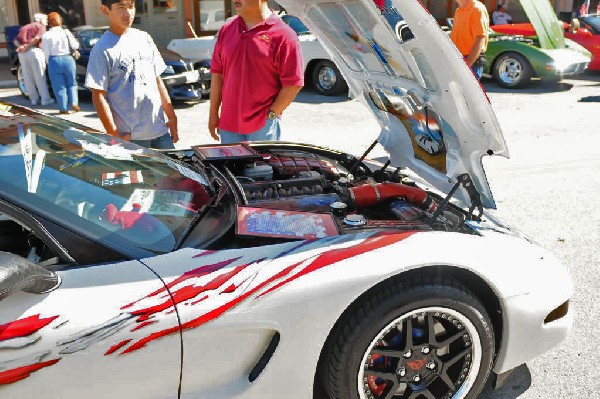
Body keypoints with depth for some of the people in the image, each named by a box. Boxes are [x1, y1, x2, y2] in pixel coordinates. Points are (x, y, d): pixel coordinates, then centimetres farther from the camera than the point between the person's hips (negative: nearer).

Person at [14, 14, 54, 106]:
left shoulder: (24, 27, 27)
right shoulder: (41, 26, 8)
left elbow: (16, 40, 11)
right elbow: (37, 38, -12)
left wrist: (20, 46, -4)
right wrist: (27, 47, -11)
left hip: (22, 53, 5)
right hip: (34, 51, -5)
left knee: (28, 78, 8)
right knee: (40, 77, -2)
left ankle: (34, 99, 12)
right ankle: (45, 99, -1)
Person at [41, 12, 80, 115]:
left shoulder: (46, 35, -5)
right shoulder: (66, 32, -3)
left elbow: (46, 53, -4)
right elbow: (75, 46, 0)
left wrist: (49, 62, 12)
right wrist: (74, 39, 19)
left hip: (54, 61, -1)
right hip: (68, 59, 1)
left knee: (59, 86, 6)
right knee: (71, 83, 16)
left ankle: (64, 108, 7)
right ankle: (74, 103, 5)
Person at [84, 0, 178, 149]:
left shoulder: (144, 38, 12)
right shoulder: (103, 50, -6)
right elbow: (99, 96, -9)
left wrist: (172, 117, 12)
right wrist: (114, 136, -13)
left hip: (160, 130, 6)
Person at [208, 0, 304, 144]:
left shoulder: (283, 35, -10)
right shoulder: (227, 30, 7)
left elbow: (293, 84, -12)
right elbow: (217, 74, 11)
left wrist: (271, 115, -12)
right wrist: (213, 114, 10)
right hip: (228, 123, 5)